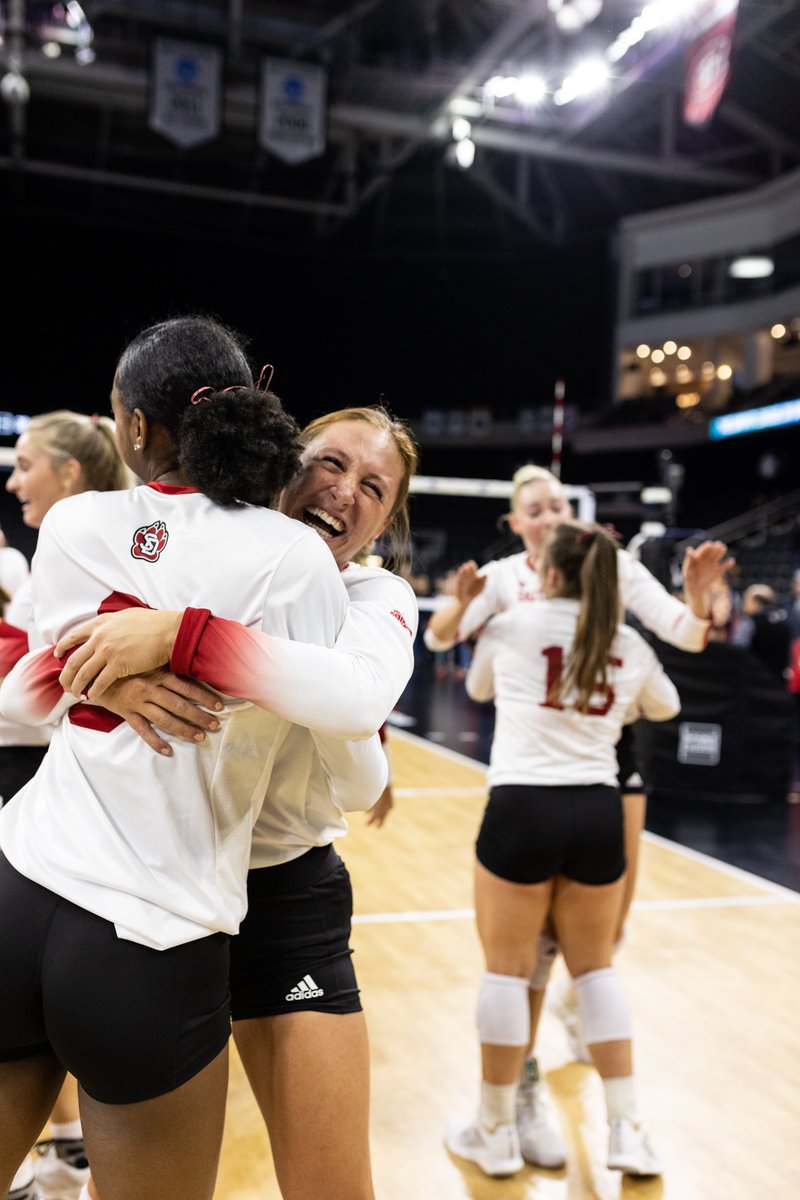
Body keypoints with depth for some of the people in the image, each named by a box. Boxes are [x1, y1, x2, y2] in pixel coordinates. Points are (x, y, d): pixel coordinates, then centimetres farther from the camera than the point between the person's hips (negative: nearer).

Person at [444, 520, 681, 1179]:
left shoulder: (513, 623, 1)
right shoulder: (630, 645, 9)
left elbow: (478, 688, 21)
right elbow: (665, 706, 30)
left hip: (523, 807, -3)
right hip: (598, 811, 3)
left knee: (507, 967, 9)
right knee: (595, 965, 18)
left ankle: (496, 1132, 21)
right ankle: (627, 1130, 21)